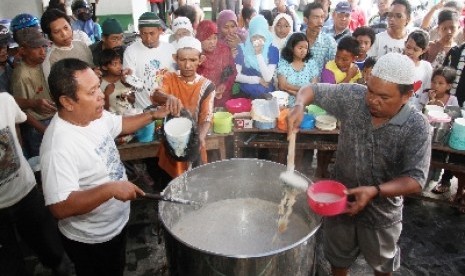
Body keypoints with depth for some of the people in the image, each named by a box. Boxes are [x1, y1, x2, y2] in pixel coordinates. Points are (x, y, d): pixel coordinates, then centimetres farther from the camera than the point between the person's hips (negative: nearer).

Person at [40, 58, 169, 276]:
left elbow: (120, 124, 12)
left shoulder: (93, 114, -8)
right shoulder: (59, 146, -35)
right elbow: (60, 207, -36)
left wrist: (152, 116, 1)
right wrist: (110, 188, -41)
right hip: (90, 240, -7)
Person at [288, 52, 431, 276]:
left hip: (382, 211, -1)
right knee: (338, 258, 26)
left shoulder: (416, 127, -22)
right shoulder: (352, 97, -17)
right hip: (341, 199, 2)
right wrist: (299, 106, -29)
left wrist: (375, 191, -38)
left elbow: (416, 179, -23)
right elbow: (312, 90, -7)